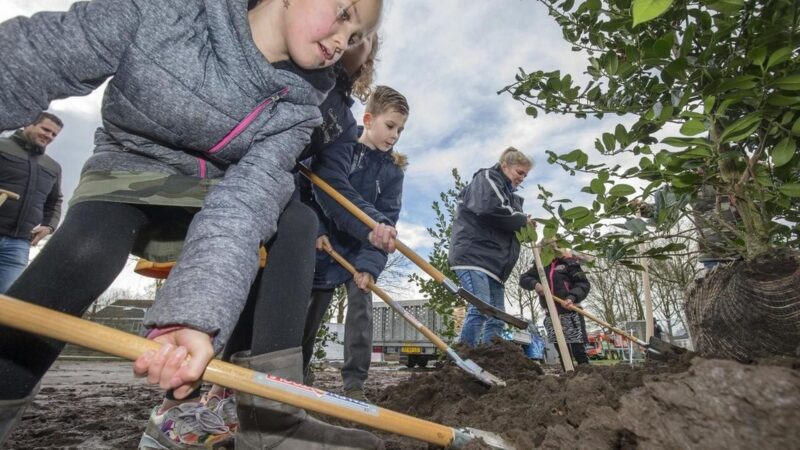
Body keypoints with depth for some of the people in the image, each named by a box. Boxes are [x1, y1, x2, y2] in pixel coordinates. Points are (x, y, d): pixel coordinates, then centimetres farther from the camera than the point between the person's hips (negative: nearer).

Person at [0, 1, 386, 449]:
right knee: (85, 252, -32)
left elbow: (247, 197, -29)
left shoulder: (299, 107, -15)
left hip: (211, 197, 2)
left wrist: (197, 314, -42)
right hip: (126, 173, -1)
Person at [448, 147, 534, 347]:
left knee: (497, 317, 5)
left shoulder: (508, 194, 30)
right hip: (474, 254, -10)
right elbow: (490, 210, -18)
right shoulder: (487, 178, 3)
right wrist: (522, 220, -4)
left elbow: (508, 228, 26)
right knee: (480, 310, -21)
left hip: (494, 261, 10)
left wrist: (524, 225, 4)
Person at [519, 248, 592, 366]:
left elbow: (584, 283, -5)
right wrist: (534, 284, -9)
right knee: (562, 352, 8)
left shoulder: (568, 262, 1)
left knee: (578, 350, -6)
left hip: (571, 312, -4)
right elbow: (523, 279, 12)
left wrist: (572, 297, -22)